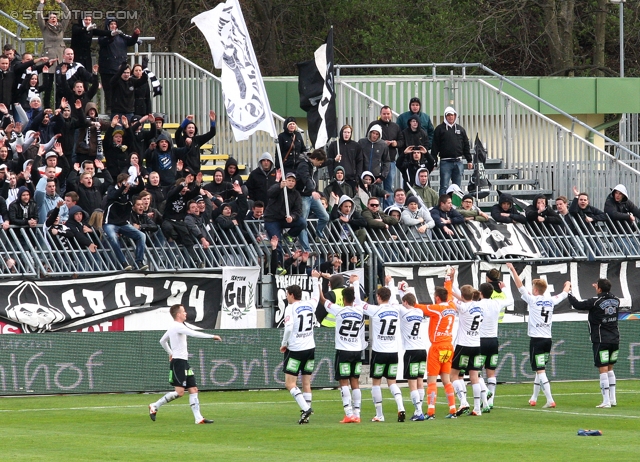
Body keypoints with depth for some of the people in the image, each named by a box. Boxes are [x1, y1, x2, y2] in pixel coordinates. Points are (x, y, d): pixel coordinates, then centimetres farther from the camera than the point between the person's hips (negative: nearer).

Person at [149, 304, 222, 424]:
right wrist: (212, 336, -19)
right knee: (179, 392, -13)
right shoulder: (178, 327, -14)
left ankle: (198, 418, -1)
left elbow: (162, 341, 28)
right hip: (178, 363, -10)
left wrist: (170, 353, 35)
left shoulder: (174, 327, 16)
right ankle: (154, 406, -3)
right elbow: (194, 334, -24)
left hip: (184, 362, 10)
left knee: (193, 389, 3)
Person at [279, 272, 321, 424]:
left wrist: (284, 344, -7)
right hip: (310, 349, 6)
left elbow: (288, 327, -22)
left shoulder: (291, 308, -10)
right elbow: (316, 295, 30)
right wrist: (315, 279, 42)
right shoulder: (310, 304, 7)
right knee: (306, 383, 9)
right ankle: (306, 415, 6)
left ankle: (305, 407, -20)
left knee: (289, 383, -3)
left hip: (295, 350, -6)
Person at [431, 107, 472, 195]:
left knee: (458, 187, 7)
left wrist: (469, 160, 13)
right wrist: (434, 161, -9)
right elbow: (435, 146, -2)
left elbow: (466, 146, 17)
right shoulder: (440, 129, 2)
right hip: (445, 162, -4)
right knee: (444, 186, -7)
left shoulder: (460, 129, 14)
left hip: (458, 162, 4)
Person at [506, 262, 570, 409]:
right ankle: (534, 398, 27)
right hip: (548, 339, 6)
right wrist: (567, 285, 48)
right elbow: (564, 294, 27)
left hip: (536, 339, -6)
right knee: (540, 370, 18)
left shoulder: (533, 300, -7)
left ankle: (550, 400, -18)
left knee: (540, 370, -9)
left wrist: (513, 270, 4)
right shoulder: (551, 300, 8)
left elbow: (520, 286, -5)